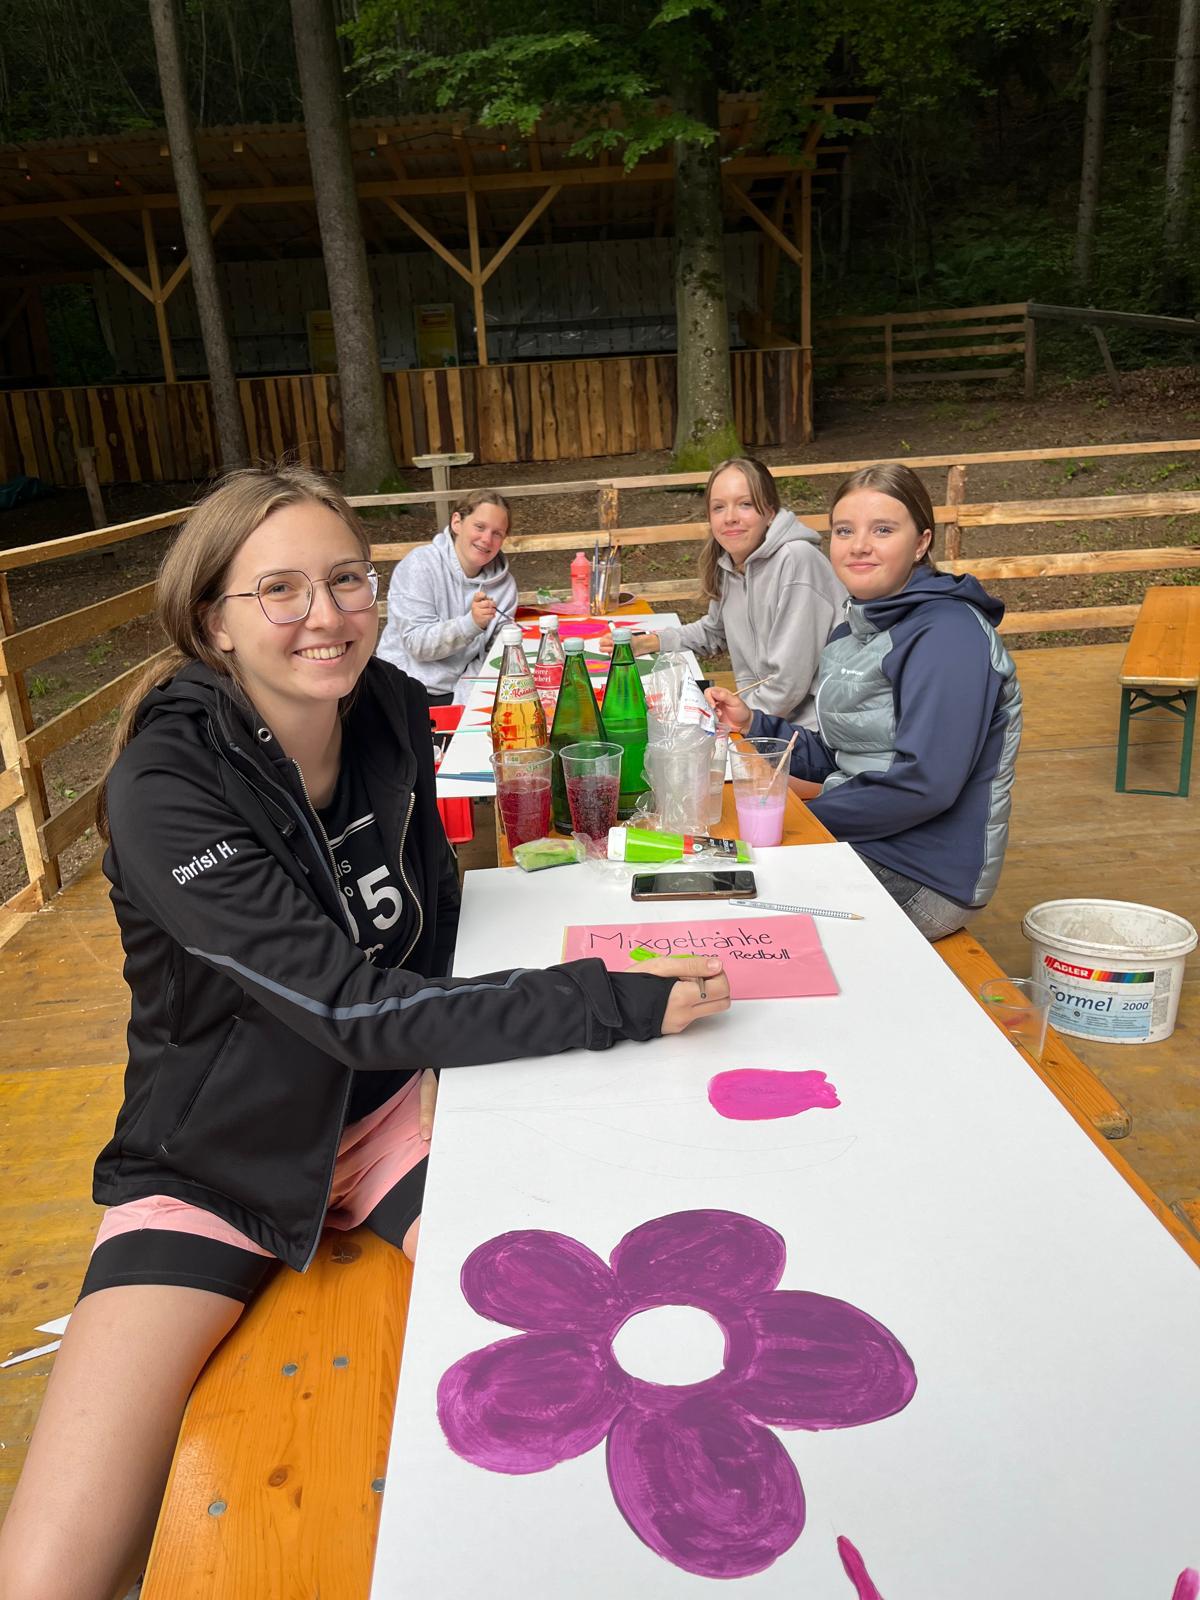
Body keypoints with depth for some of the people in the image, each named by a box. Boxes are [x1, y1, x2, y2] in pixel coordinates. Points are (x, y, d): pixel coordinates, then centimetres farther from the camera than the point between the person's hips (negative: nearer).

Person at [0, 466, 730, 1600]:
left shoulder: (392, 713, -6)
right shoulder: (165, 785, -23)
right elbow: (349, 1005, -28)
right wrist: (617, 1003, -30)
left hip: (392, 1103, 4)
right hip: (214, 1156, -3)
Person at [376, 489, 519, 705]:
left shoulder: (504, 584, 2)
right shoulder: (420, 566, -9)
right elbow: (417, 644, -16)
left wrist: (463, 702, -16)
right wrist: (472, 622, -29)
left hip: (458, 694, 4)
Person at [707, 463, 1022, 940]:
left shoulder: (948, 634, -18)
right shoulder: (851, 634, 11)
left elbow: (925, 783, -26)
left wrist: (804, 817, -16)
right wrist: (753, 724, 2)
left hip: (922, 877, -8)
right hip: (856, 845, 8)